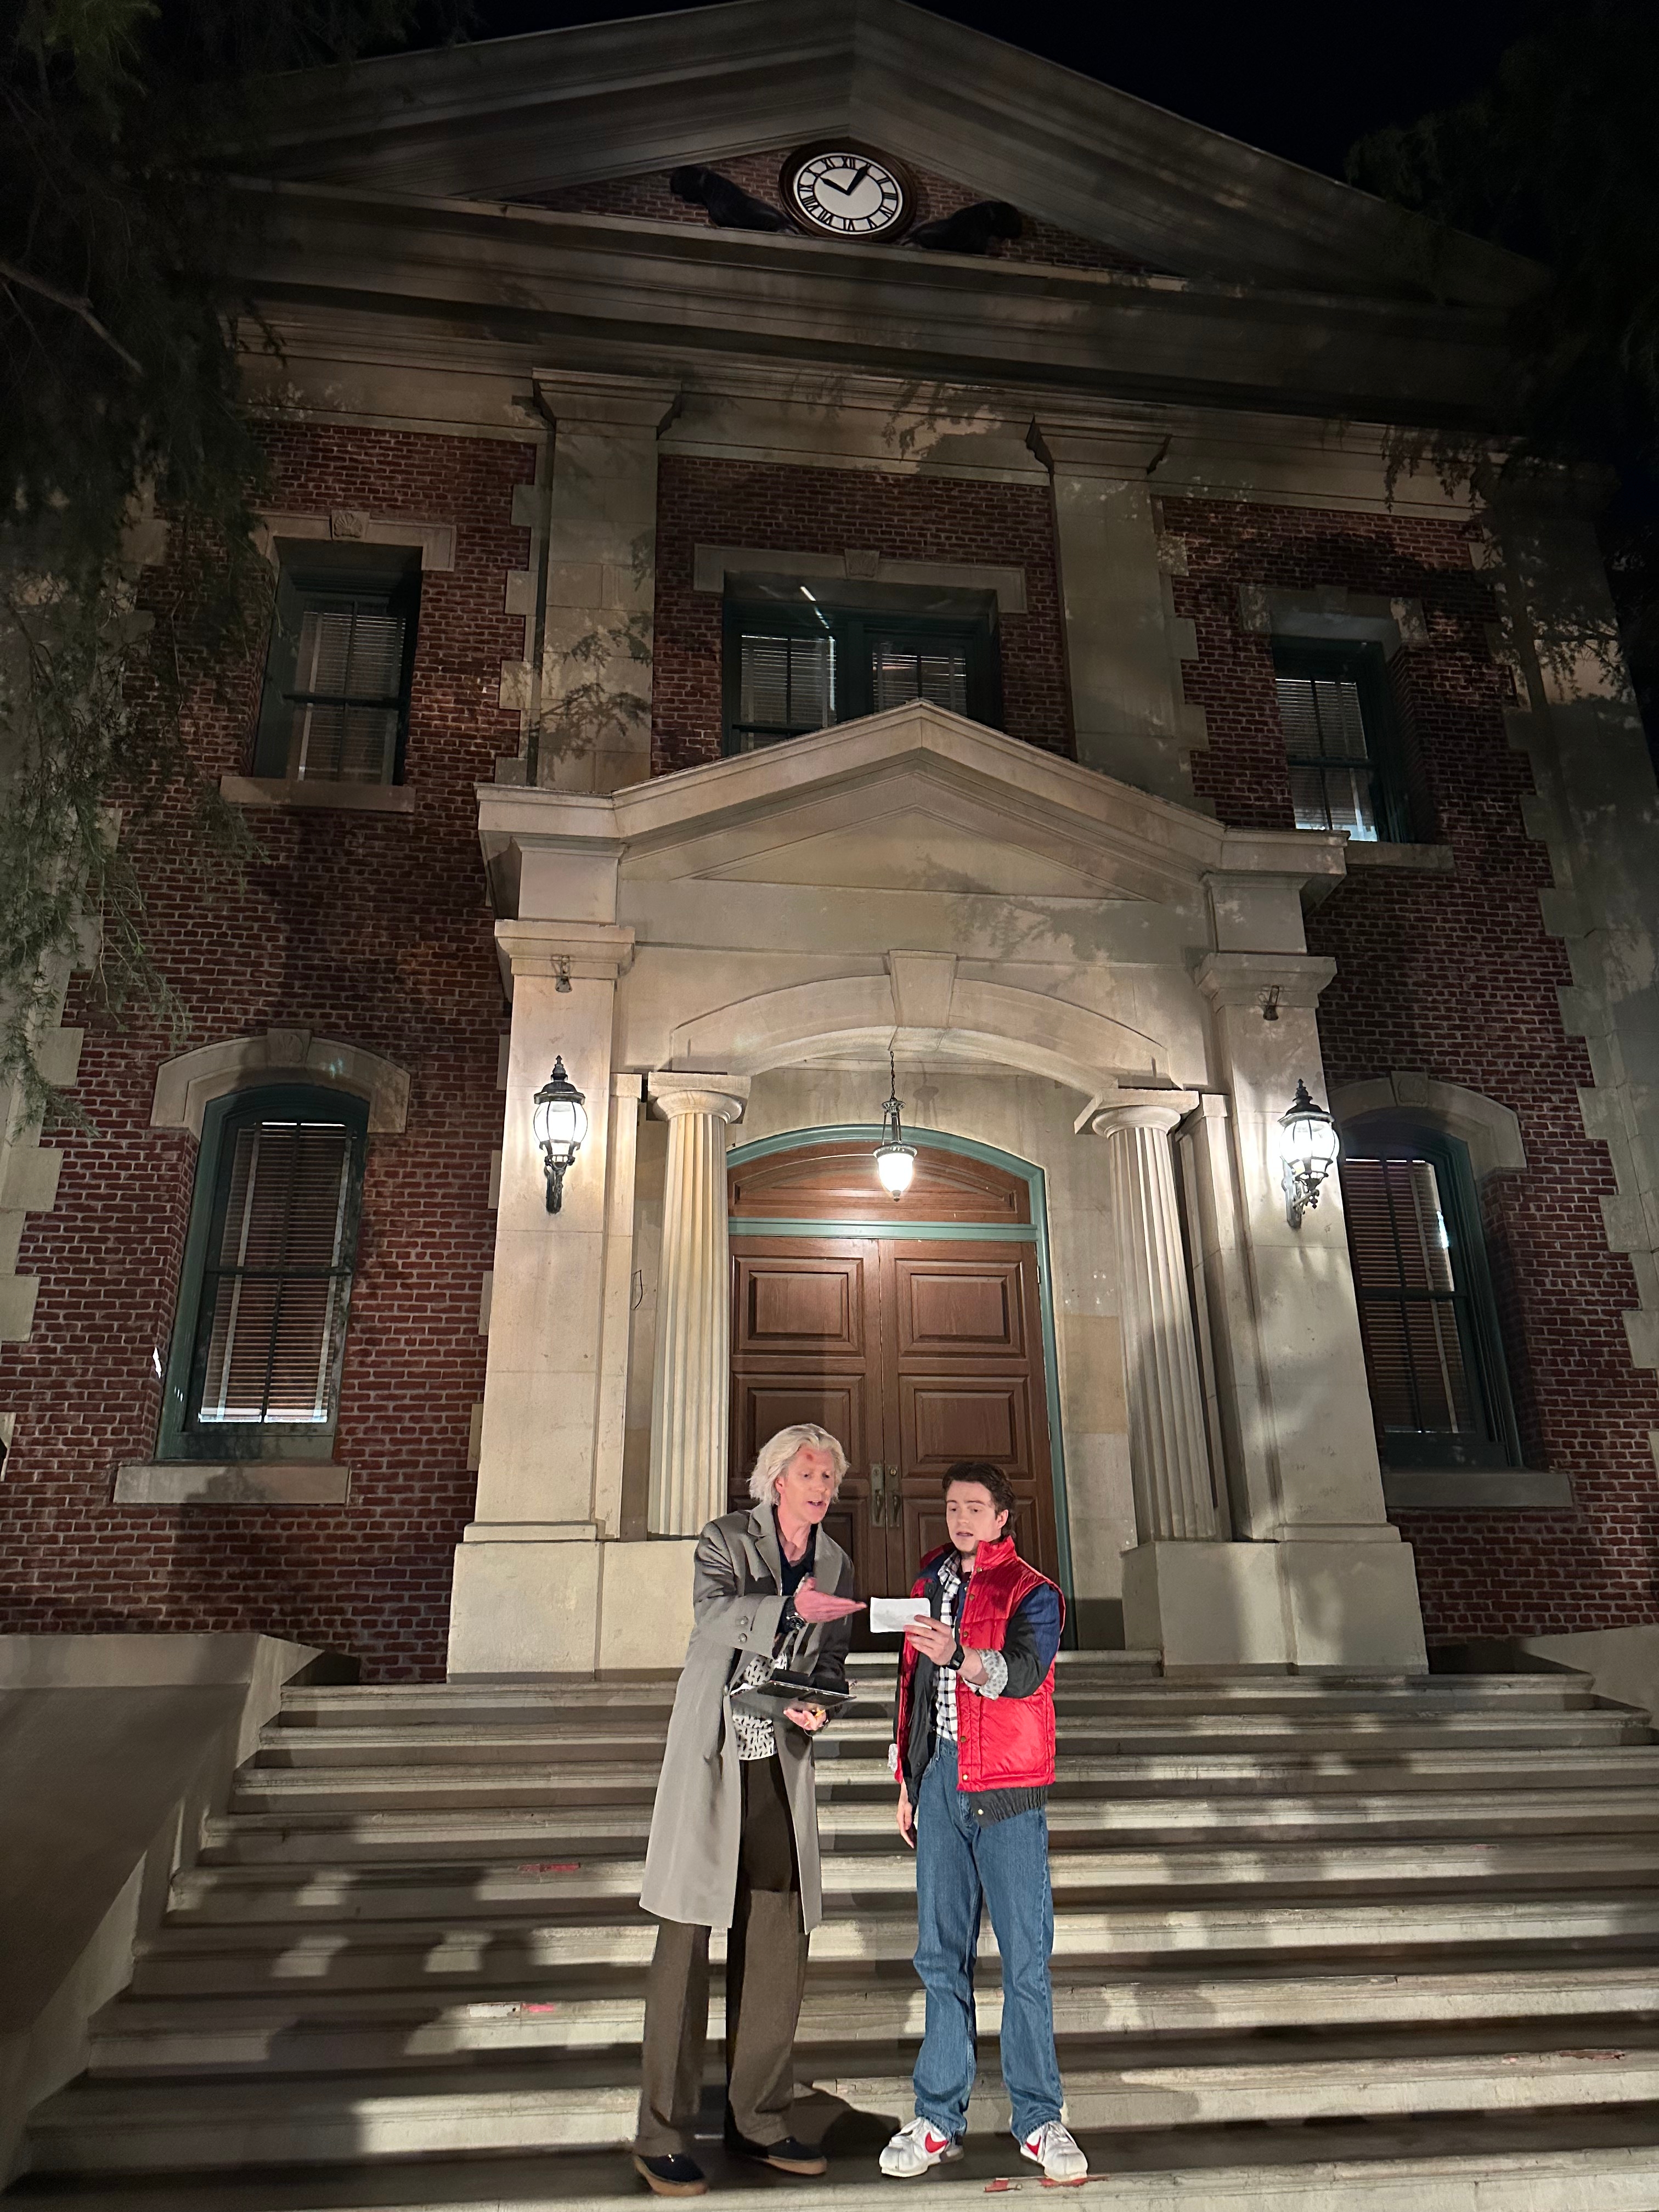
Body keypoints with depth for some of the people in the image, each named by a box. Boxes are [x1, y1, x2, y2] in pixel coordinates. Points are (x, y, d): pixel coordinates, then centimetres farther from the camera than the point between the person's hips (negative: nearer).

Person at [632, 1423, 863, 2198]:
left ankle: (758, 2120, 24)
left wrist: (815, 1707, -8)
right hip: (708, 1762, -5)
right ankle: (661, 2136, 10)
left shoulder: (837, 1566, 11)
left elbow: (830, 1668, 13)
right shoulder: (725, 1538, -4)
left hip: (780, 1766, 5)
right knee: (686, 1942, -1)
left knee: (777, 1947, 9)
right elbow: (713, 1615, -22)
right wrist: (789, 1607, -36)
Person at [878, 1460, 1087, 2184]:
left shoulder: (1033, 1592, -5)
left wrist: (958, 1656, -42)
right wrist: (907, 1781, 17)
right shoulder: (928, 1586, 11)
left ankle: (1039, 2118, 15)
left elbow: (1024, 1670, -24)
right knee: (941, 1954, 9)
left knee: (1026, 1957, 1)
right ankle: (940, 2117, 19)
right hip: (939, 1785, 4)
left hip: (1007, 1793, -4)